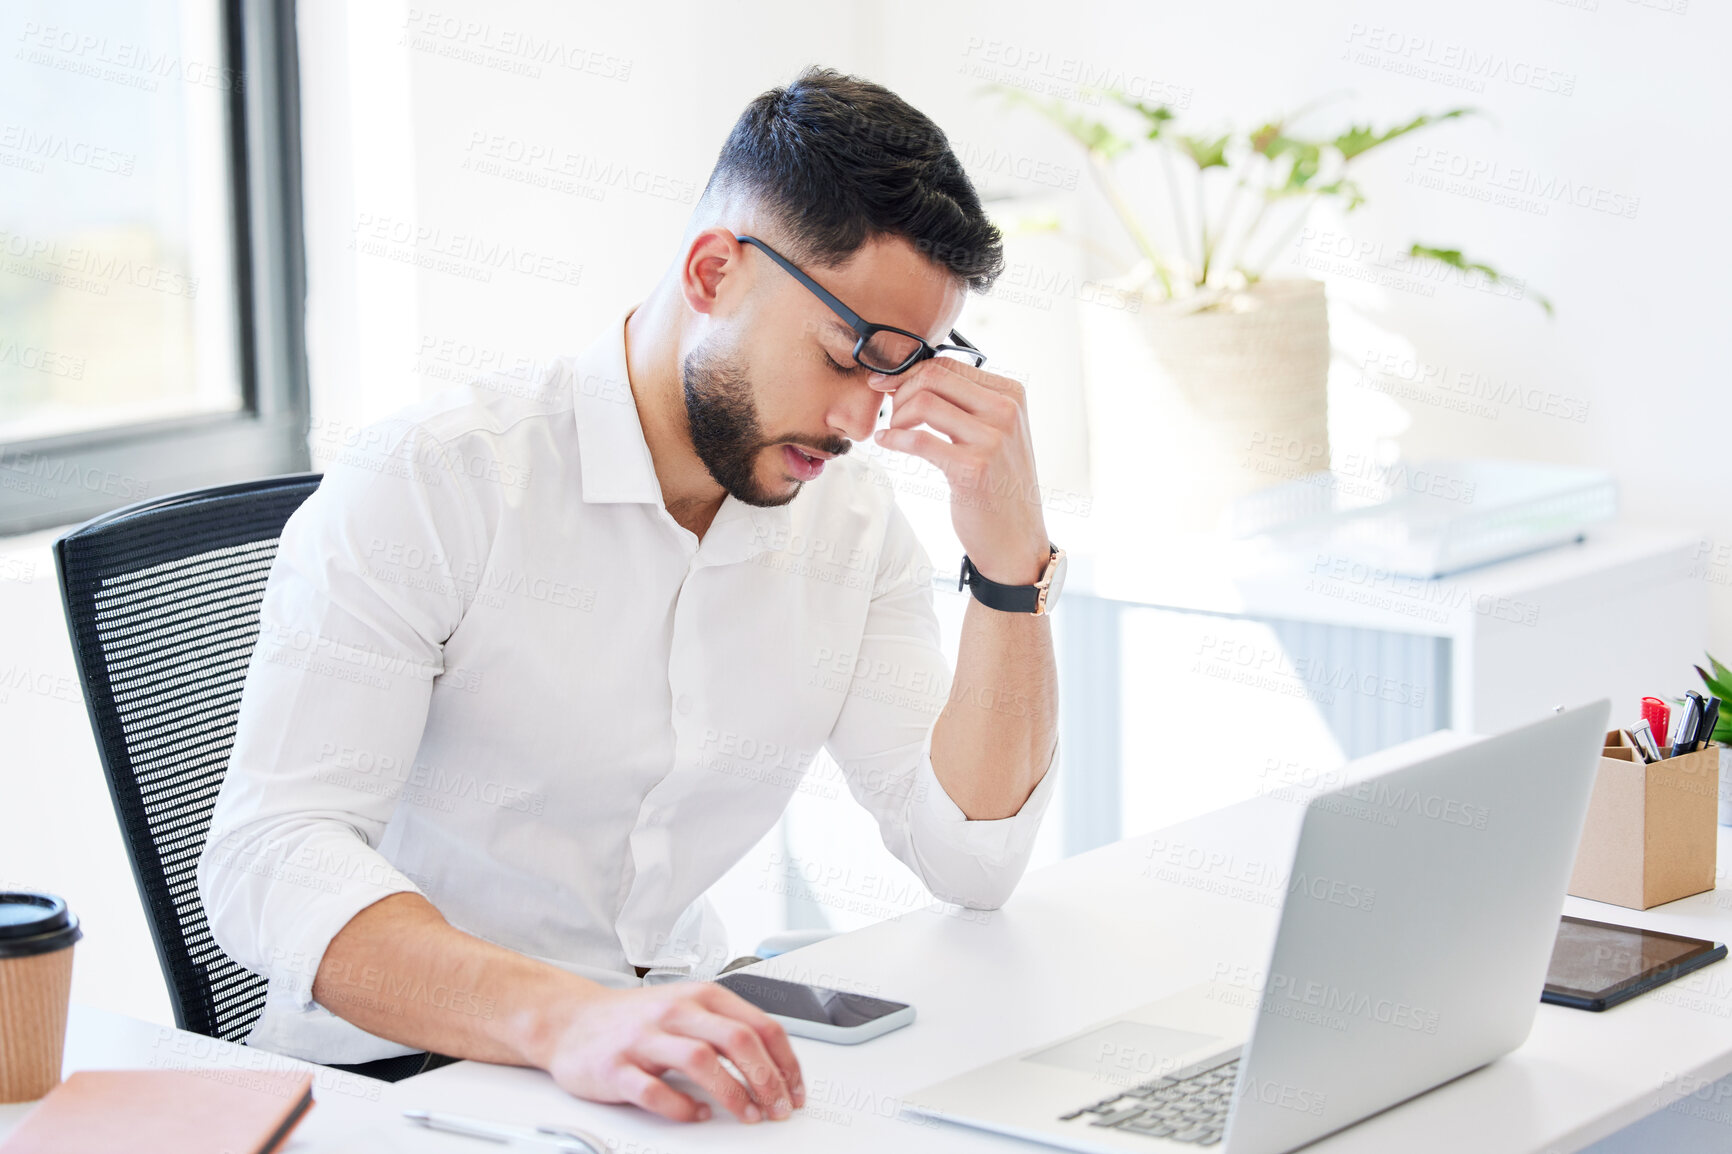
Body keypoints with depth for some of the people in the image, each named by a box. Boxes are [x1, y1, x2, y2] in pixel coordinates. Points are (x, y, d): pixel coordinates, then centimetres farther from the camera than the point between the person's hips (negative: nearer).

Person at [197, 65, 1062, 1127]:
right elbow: (271, 857, -23)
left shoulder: (851, 519, 7)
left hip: (684, 1066, 5)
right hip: (394, 1073, -5)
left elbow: (973, 860, 2)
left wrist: (1012, 553, -10)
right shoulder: (427, 484, -12)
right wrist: (565, 1020, -39)